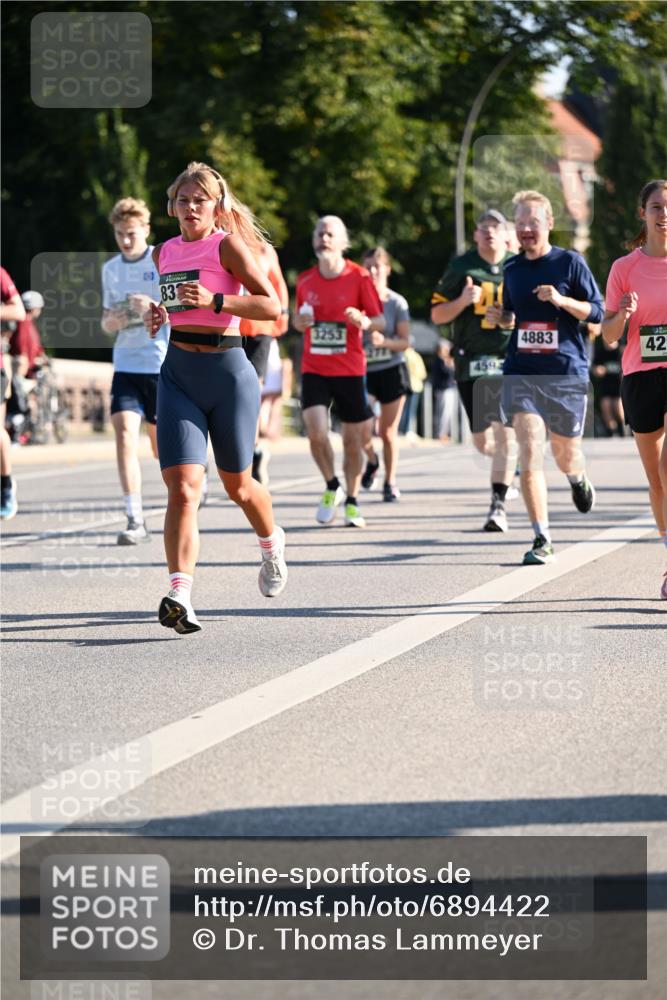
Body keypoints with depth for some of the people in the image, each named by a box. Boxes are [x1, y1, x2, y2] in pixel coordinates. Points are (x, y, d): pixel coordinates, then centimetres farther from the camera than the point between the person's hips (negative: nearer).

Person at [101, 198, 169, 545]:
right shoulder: (111, 269, 11)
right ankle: (135, 521, -16)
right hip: (126, 364, 3)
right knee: (124, 432, -15)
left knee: (161, 442, 8)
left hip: (162, 363, -3)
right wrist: (111, 321, -5)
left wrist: (156, 307, -24)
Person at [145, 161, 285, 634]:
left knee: (236, 484, 14)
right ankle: (180, 596, -22)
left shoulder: (227, 245, -8)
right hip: (178, 374, 4)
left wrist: (213, 300, -25)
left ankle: (273, 543, 47)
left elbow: (272, 306, -15)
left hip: (228, 372, -4)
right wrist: (158, 315, 9)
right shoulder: (165, 252, 10)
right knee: (182, 489, -13)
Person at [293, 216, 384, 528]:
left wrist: (365, 322, -23)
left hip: (350, 370, -1)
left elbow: (380, 321, -1)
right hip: (314, 370, 1)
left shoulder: (359, 277, -4)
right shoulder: (305, 280, 6)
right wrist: (300, 321, -5)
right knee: (316, 432, -15)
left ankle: (351, 501, 21)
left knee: (353, 439, 4)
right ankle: (332, 487, 10)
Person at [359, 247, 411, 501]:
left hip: (391, 370, 0)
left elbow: (405, 341, -3)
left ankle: (390, 482, 18)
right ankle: (372, 461, 20)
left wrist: (384, 341, -20)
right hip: (363, 372, 0)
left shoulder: (396, 302, -2)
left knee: (388, 432, 3)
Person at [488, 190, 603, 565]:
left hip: (567, 371, -2)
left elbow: (598, 312, -2)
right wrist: (502, 318, 2)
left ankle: (579, 479, 49)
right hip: (521, 372, 2)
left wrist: (562, 300, -18)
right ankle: (542, 540, -10)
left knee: (565, 455, 10)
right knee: (529, 456, -12)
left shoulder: (571, 262, -2)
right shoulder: (512, 269, 11)